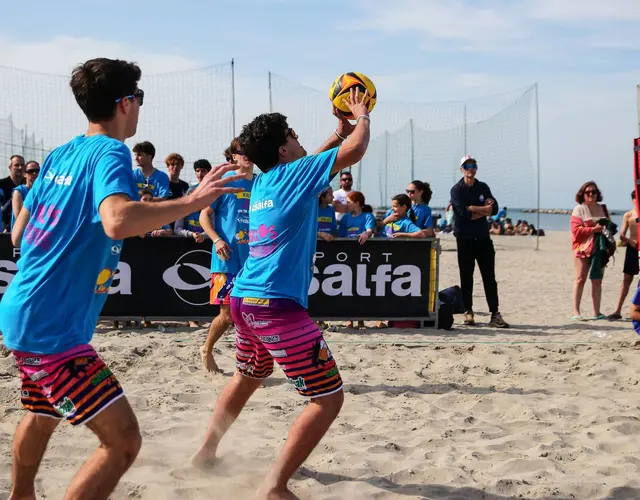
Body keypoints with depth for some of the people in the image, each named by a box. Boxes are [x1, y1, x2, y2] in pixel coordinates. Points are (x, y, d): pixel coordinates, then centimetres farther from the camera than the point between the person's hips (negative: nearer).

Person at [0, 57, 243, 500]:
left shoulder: (60, 155, 10)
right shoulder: (110, 153, -15)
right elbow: (118, 221, -36)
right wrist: (193, 201, -29)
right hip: (54, 329, -10)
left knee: (42, 414, 33)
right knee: (123, 440, -12)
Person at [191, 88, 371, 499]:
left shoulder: (264, 181, 16)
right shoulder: (294, 175, -6)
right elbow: (356, 151, -7)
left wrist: (338, 133, 34)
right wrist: (363, 116, 10)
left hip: (244, 299, 9)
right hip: (279, 305, -9)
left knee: (247, 377, 34)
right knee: (329, 398, -5)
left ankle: (206, 452, 43)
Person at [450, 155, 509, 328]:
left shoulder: (483, 187, 11)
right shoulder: (457, 190, -2)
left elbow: (494, 209, -2)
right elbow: (463, 214, -16)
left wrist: (473, 209, -13)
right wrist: (483, 209, -8)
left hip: (483, 238, 3)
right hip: (464, 239, -3)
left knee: (489, 278, 0)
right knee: (466, 278, 3)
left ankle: (495, 314, -2)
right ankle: (468, 312, 11)